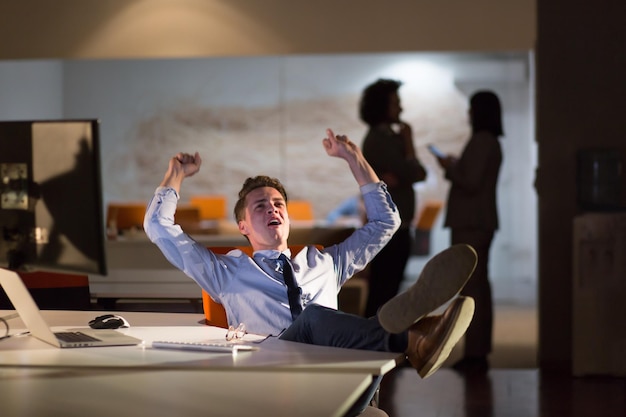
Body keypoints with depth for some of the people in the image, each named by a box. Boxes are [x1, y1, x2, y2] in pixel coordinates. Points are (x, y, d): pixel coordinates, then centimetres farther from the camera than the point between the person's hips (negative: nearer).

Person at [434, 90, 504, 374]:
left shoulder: (480, 141, -14)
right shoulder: (492, 143, 16)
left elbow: (470, 183, -20)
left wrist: (449, 168, -5)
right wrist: (454, 168, 16)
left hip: (470, 223, -10)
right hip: (482, 222, 10)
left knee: (471, 288, -10)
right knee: (480, 286, 12)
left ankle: (475, 354, -10)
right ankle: (480, 351, 17)